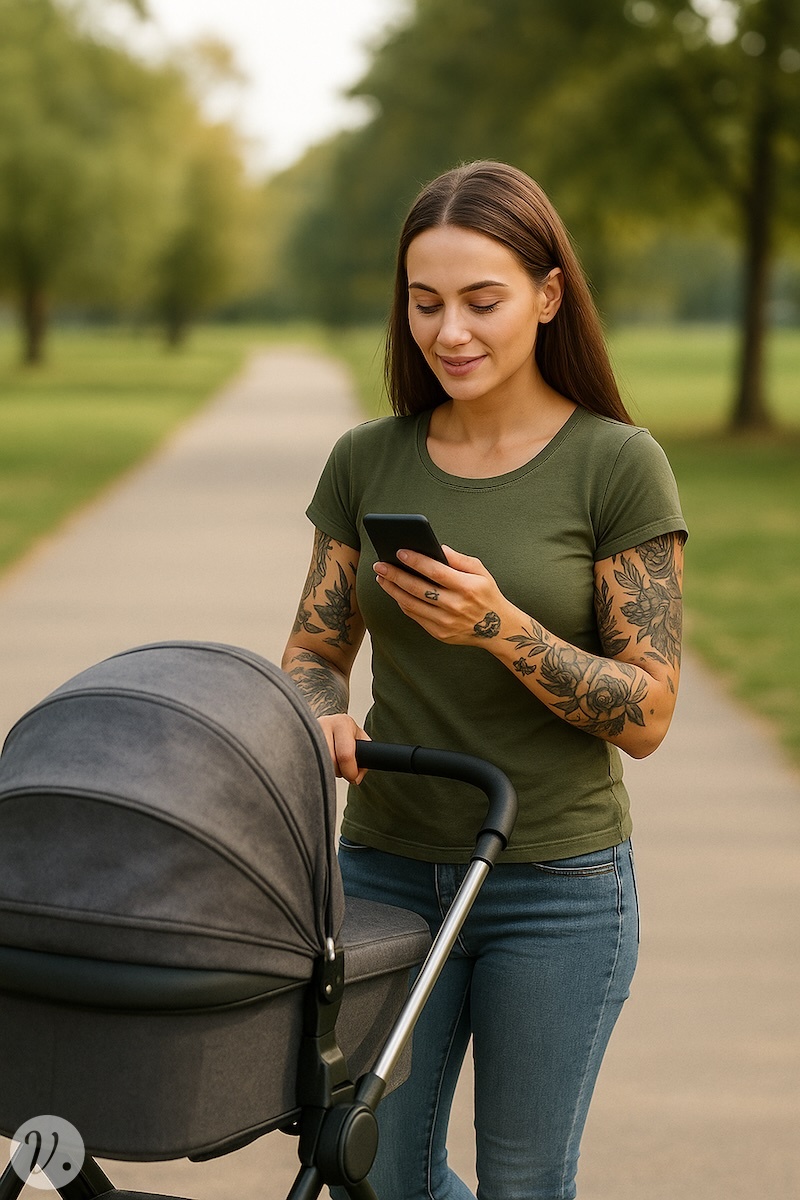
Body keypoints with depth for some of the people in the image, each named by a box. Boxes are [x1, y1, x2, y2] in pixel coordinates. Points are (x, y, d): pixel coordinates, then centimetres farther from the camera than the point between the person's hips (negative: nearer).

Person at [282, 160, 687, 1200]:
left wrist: (502, 627, -27)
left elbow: (645, 717, -11)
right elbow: (314, 652, 7)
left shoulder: (619, 465, -10)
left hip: (558, 888, -3)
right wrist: (325, 715, -17)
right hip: (389, 871, 4)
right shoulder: (368, 461, 2)